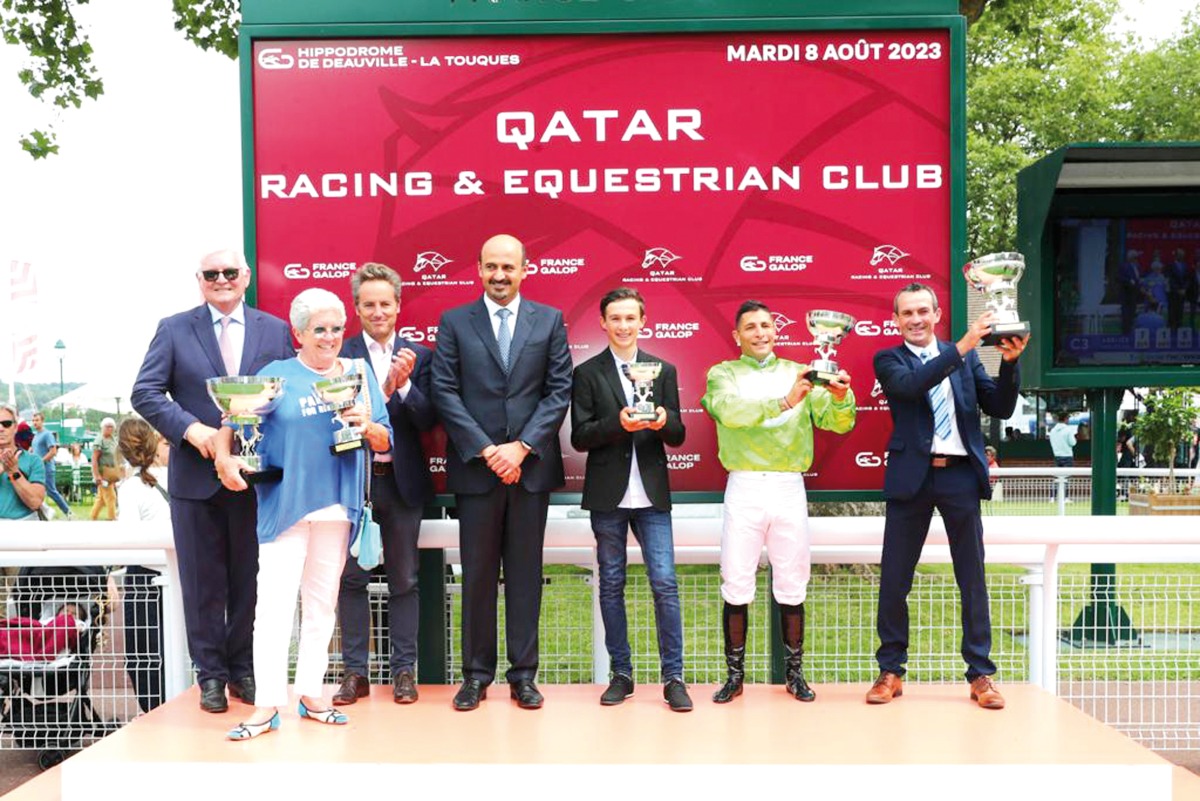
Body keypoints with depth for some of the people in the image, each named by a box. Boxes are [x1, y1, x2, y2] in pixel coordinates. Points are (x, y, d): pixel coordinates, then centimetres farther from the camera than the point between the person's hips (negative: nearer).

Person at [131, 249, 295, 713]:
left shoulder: (275, 331, 7)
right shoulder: (174, 330, 4)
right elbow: (144, 393, -2)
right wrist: (192, 429, -15)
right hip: (196, 477, -1)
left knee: (250, 578, 9)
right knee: (203, 582, 6)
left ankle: (244, 670, 23)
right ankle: (211, 674, 18)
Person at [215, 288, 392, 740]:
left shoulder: (359, 374, 9)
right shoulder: (277, 375, 3)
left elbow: (386, 442, 8)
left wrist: (367, 427, -12)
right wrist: (224, 457, -17)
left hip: (337, 506, 3)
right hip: (284, 504, -3)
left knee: (322, 603, 10)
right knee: (275, 602, -8)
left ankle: (311, 695, 20)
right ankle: (267, 705, -2)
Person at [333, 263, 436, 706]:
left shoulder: (419, 356, 5)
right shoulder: (339, 354, 1)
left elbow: (427, 420, -3)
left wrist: (403, 385, -18)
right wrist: (383, 389, -22)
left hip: (402, 479, 1)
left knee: (404, 579, 7)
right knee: (351, 578, 6)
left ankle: (404, 669, 17)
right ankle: (355, 671, 16)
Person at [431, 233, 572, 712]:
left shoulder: (550, 321, 7)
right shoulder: (454, 322, 5)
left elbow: (560, 391, 1)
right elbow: (445, 393, -1)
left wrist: (521, 446, -10)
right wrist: (486, 449, -11)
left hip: (531, 466, 1)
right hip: (475, 467, 0)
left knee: (525, 573, 7)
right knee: (477, 575, 6)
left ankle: (523, 673, 16)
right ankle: (477, 673, 17)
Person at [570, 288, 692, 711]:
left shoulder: (664, 370, 10)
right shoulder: (587, 373, 4)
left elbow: (678, 436, 8)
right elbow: (579, 437, -3)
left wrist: (664, 421, -15)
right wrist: (617, 423, -19)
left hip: (652, 494, 1)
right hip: (608, 494, -1)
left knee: (665, 584, -3)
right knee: (612, 585, 7)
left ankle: (673, 677, 5)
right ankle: (621, 674, 19)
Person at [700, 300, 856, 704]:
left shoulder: (799, 373, 11)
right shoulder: (722, 374, 5)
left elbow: (838, 423, 4)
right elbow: (730, 410, -17)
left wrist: (841, 396, -18)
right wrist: (785, 402, -29)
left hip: (789, 488, 2)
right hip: (744, 488, -2)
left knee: (792, 585, 8)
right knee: (736, 585, 2)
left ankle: (794, 674, 21)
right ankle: (735, 675, 14)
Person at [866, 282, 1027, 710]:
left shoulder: (966, 358, 11)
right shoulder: (888, 360, 4)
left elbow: (1001, 408, 5)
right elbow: (911, 385, -17)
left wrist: (1009, 362, -10)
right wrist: (961, 347, -23)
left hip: (960, 476, 2)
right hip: (911, 477, -1)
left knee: (972, 578, 7)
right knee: (894, 578, 4)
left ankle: (981, 674, 17)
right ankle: (891, 671, 16)